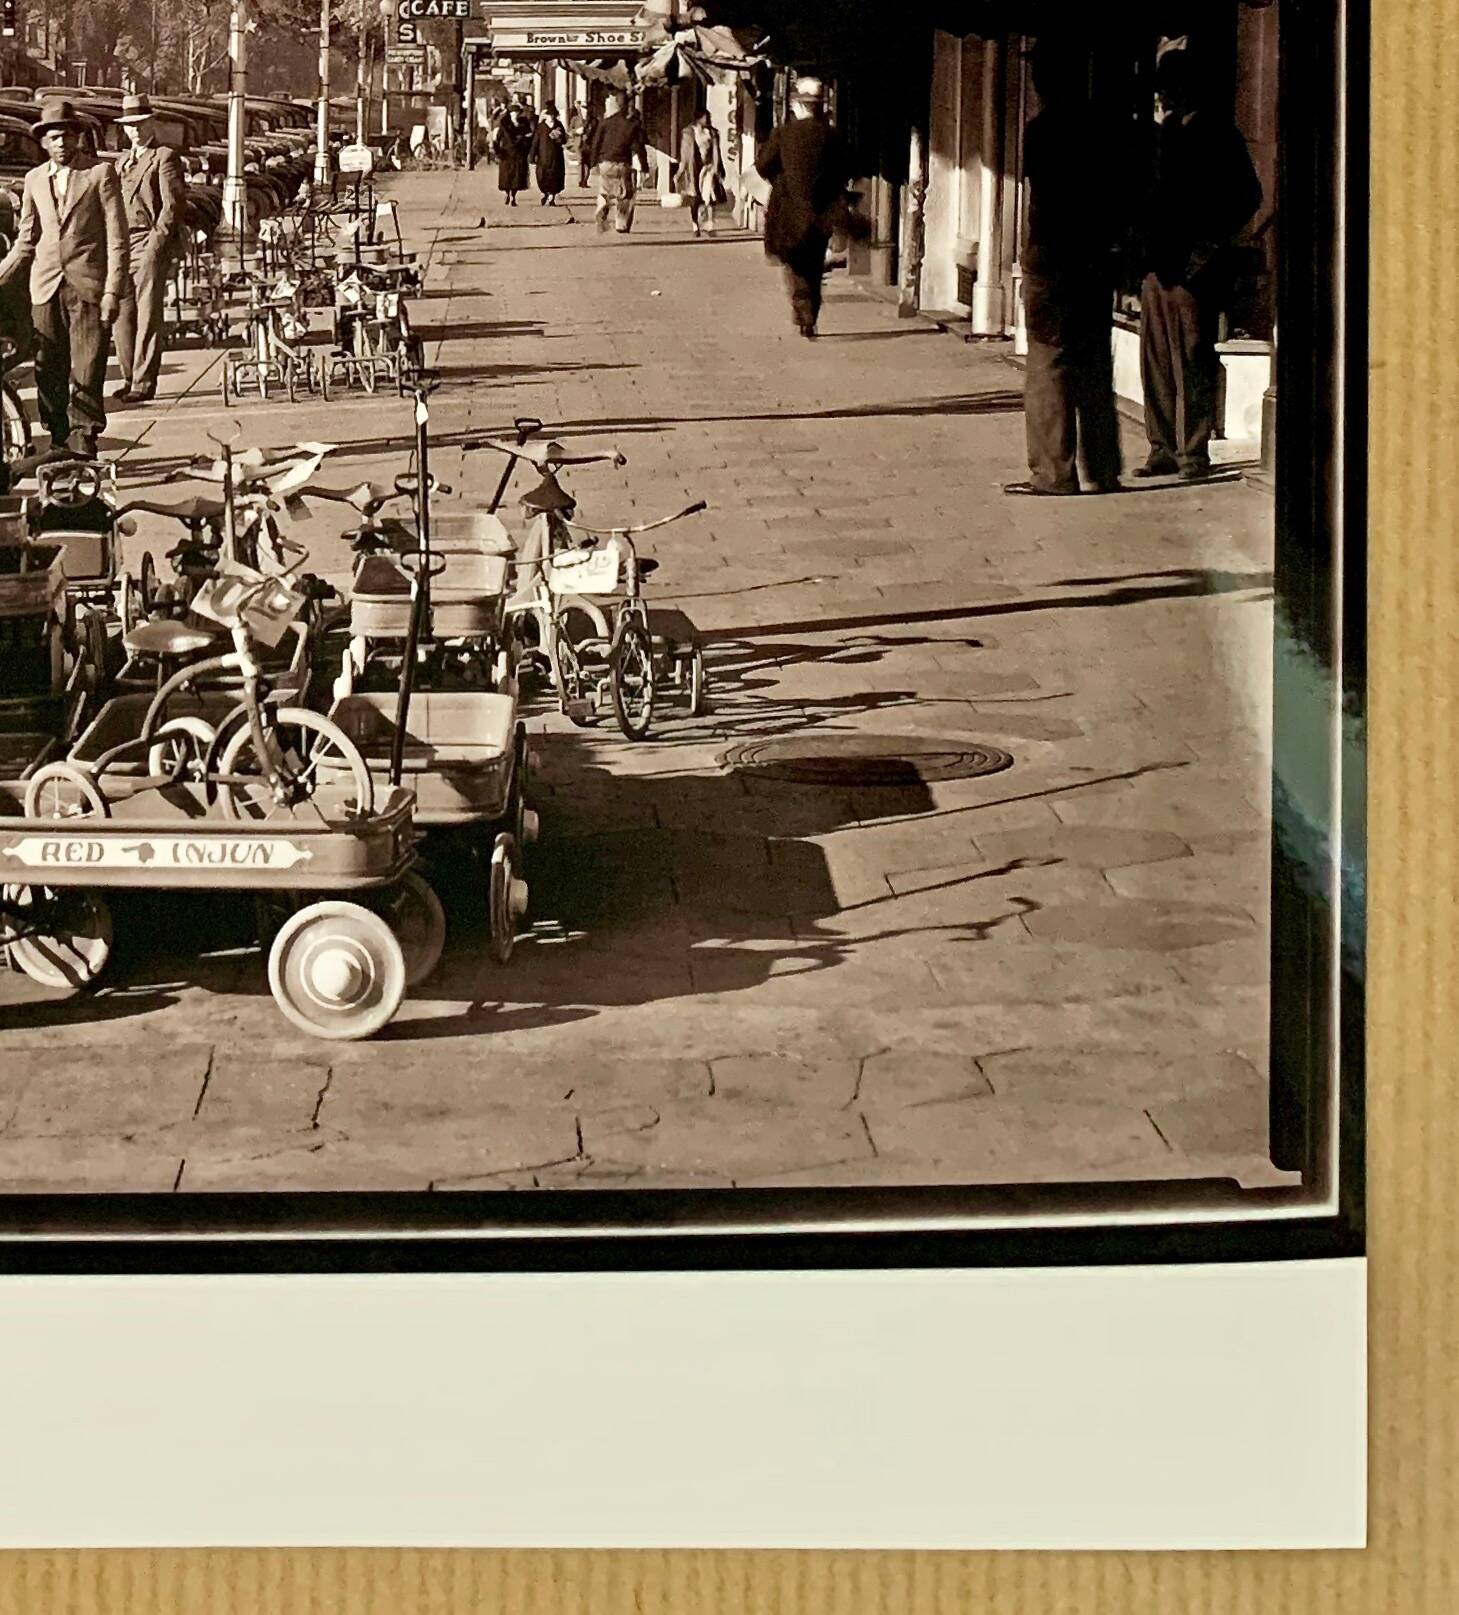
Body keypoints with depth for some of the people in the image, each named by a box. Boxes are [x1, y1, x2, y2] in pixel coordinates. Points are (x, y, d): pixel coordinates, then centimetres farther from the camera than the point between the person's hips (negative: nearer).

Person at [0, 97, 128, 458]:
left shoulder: (101, 173, 1)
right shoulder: (35, 179, 14)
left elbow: (116, 237, -3)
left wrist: (112, 291, -10)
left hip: (88, 286, -4)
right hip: (46, 288, 4)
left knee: (86, 371, -7)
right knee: (48, 370, 4)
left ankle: (83, 440, -2)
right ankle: (59, 440, 14)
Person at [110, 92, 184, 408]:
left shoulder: (165, 158, 0)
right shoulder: (122, 163, 23)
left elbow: (172, 205, -8)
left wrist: (156, 243, -16)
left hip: (151, 243, -7)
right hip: (122, 245, 7)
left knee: (147, 314, -7)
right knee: (121, 314, 5)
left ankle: (144, 384, -7)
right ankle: (131, 379, 13)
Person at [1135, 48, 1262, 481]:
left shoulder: (1217, 135, -2)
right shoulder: (1165, 134, 17)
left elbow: (1248, 196, -5)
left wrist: (1212, 242, -9)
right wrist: (1144, 250, 8)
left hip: (1193, 266, -7)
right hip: (1158, 265, 7)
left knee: (1192, 361, -7)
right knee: (1156, 360, 7)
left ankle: (1194, 453, -4)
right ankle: (1164, 449, 13)